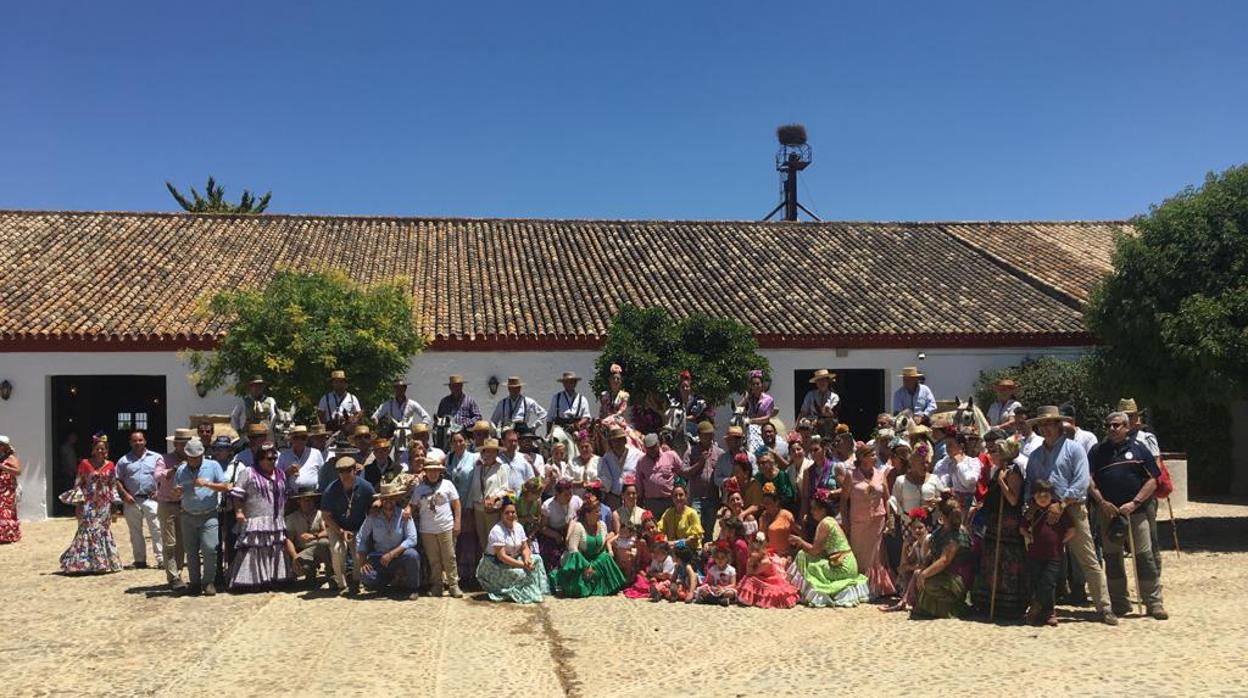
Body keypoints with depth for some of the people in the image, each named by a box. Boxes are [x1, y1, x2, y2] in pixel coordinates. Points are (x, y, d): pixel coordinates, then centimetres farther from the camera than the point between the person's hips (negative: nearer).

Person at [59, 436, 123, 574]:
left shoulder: (110, 466, 6)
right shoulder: (85, 464, -1)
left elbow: (113, 486, 8)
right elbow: (78, 484, 0)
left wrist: (113, 505, 5)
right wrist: (78, 503, -6)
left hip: (104, 504, 3)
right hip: (88, 503, -3)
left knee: (103, 531, 7)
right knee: (87, 531, -6)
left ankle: (103, 562, 14)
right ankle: (85, 563, -1)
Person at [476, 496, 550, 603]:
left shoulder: (518, 527, 2)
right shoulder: (497, 531, -21)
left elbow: (525, 548, 4)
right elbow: (501, 556, -25)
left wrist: (526, 559, -20)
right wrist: (523, 565, -27)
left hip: (514, 560, 8)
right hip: (495, 566, -8)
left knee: (536, 560, -9)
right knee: (520, 573, -29)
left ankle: (535, 591, -7)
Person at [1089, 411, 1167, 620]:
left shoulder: (1139, 448, 5)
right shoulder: (1098, 451, 9)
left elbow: (1153, 480, 1)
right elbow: (1089, 480, 4)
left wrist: (1134, 503, -9)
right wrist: (1102, 502, -8)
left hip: (1136, 512, -2)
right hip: (1108, 512, 2)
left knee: (1144, 556, -3)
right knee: (1112, 558, 6)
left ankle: (1154, 603, 4)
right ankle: (1119, 604, 15)